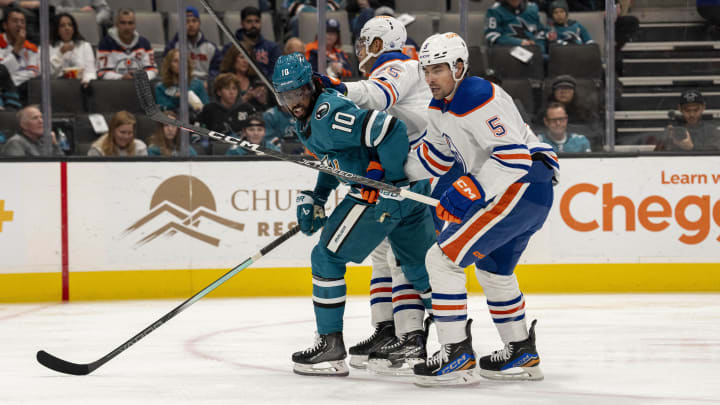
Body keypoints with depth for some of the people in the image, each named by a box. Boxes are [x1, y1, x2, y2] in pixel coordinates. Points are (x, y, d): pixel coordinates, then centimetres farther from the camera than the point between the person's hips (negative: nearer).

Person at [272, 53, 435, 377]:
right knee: (419, 268, 20)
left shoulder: (329, 115, -20)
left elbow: (391, 129, -27)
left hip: (384, 192, -10)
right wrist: (314, 199, 19)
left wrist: (383, 176, -19)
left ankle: (330, 346, -1)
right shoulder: (308, 119, 13)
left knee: (327, 257, -4)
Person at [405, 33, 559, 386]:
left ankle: (457, 356, -15)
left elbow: (514, 156, -26)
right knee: (492, 267, 29)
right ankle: (521, 354, 42)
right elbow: (436, 154, 25)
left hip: (523, 183, -11)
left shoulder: (477, 98, -20)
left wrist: (468, 192, -31)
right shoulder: (440, 106, 12)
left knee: (443, 257, -14)